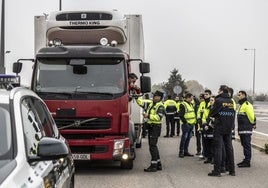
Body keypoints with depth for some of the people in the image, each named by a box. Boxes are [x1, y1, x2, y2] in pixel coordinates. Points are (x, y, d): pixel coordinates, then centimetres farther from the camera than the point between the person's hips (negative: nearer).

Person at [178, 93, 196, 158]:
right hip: (186, 124, -9)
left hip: (192, 124, 9)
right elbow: (181, 116, -16)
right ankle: (181, 152, -1)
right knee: (184, 138, -6)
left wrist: (195, 120, 15)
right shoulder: (183, 105, -11)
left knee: (188, 138, 12)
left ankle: (185, 151, 19)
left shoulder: (191, 104, 17)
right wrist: (185, 122, -18)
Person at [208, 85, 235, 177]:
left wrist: (214, 116, 13)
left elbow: (211, 113, -8)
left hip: (219, 128, -5)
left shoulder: (219, 100, -11)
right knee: (229, 148, 11)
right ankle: (232, 170, 14)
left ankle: (217, 171, -3)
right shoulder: (231, 101, 7)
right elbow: (233, 114, 10)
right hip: (229, 128, 5)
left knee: (218, 148, -2)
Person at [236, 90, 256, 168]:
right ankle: (246, 160, 22)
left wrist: (253, 124, -7)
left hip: (246, 129, -10)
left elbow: (251, 116, -19)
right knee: (244, 144, 14)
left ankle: (247, 162, -7)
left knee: (247, 145, -8)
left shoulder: (247, 105, -14)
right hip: (242, 129, 10)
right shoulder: (241, 105, 20)